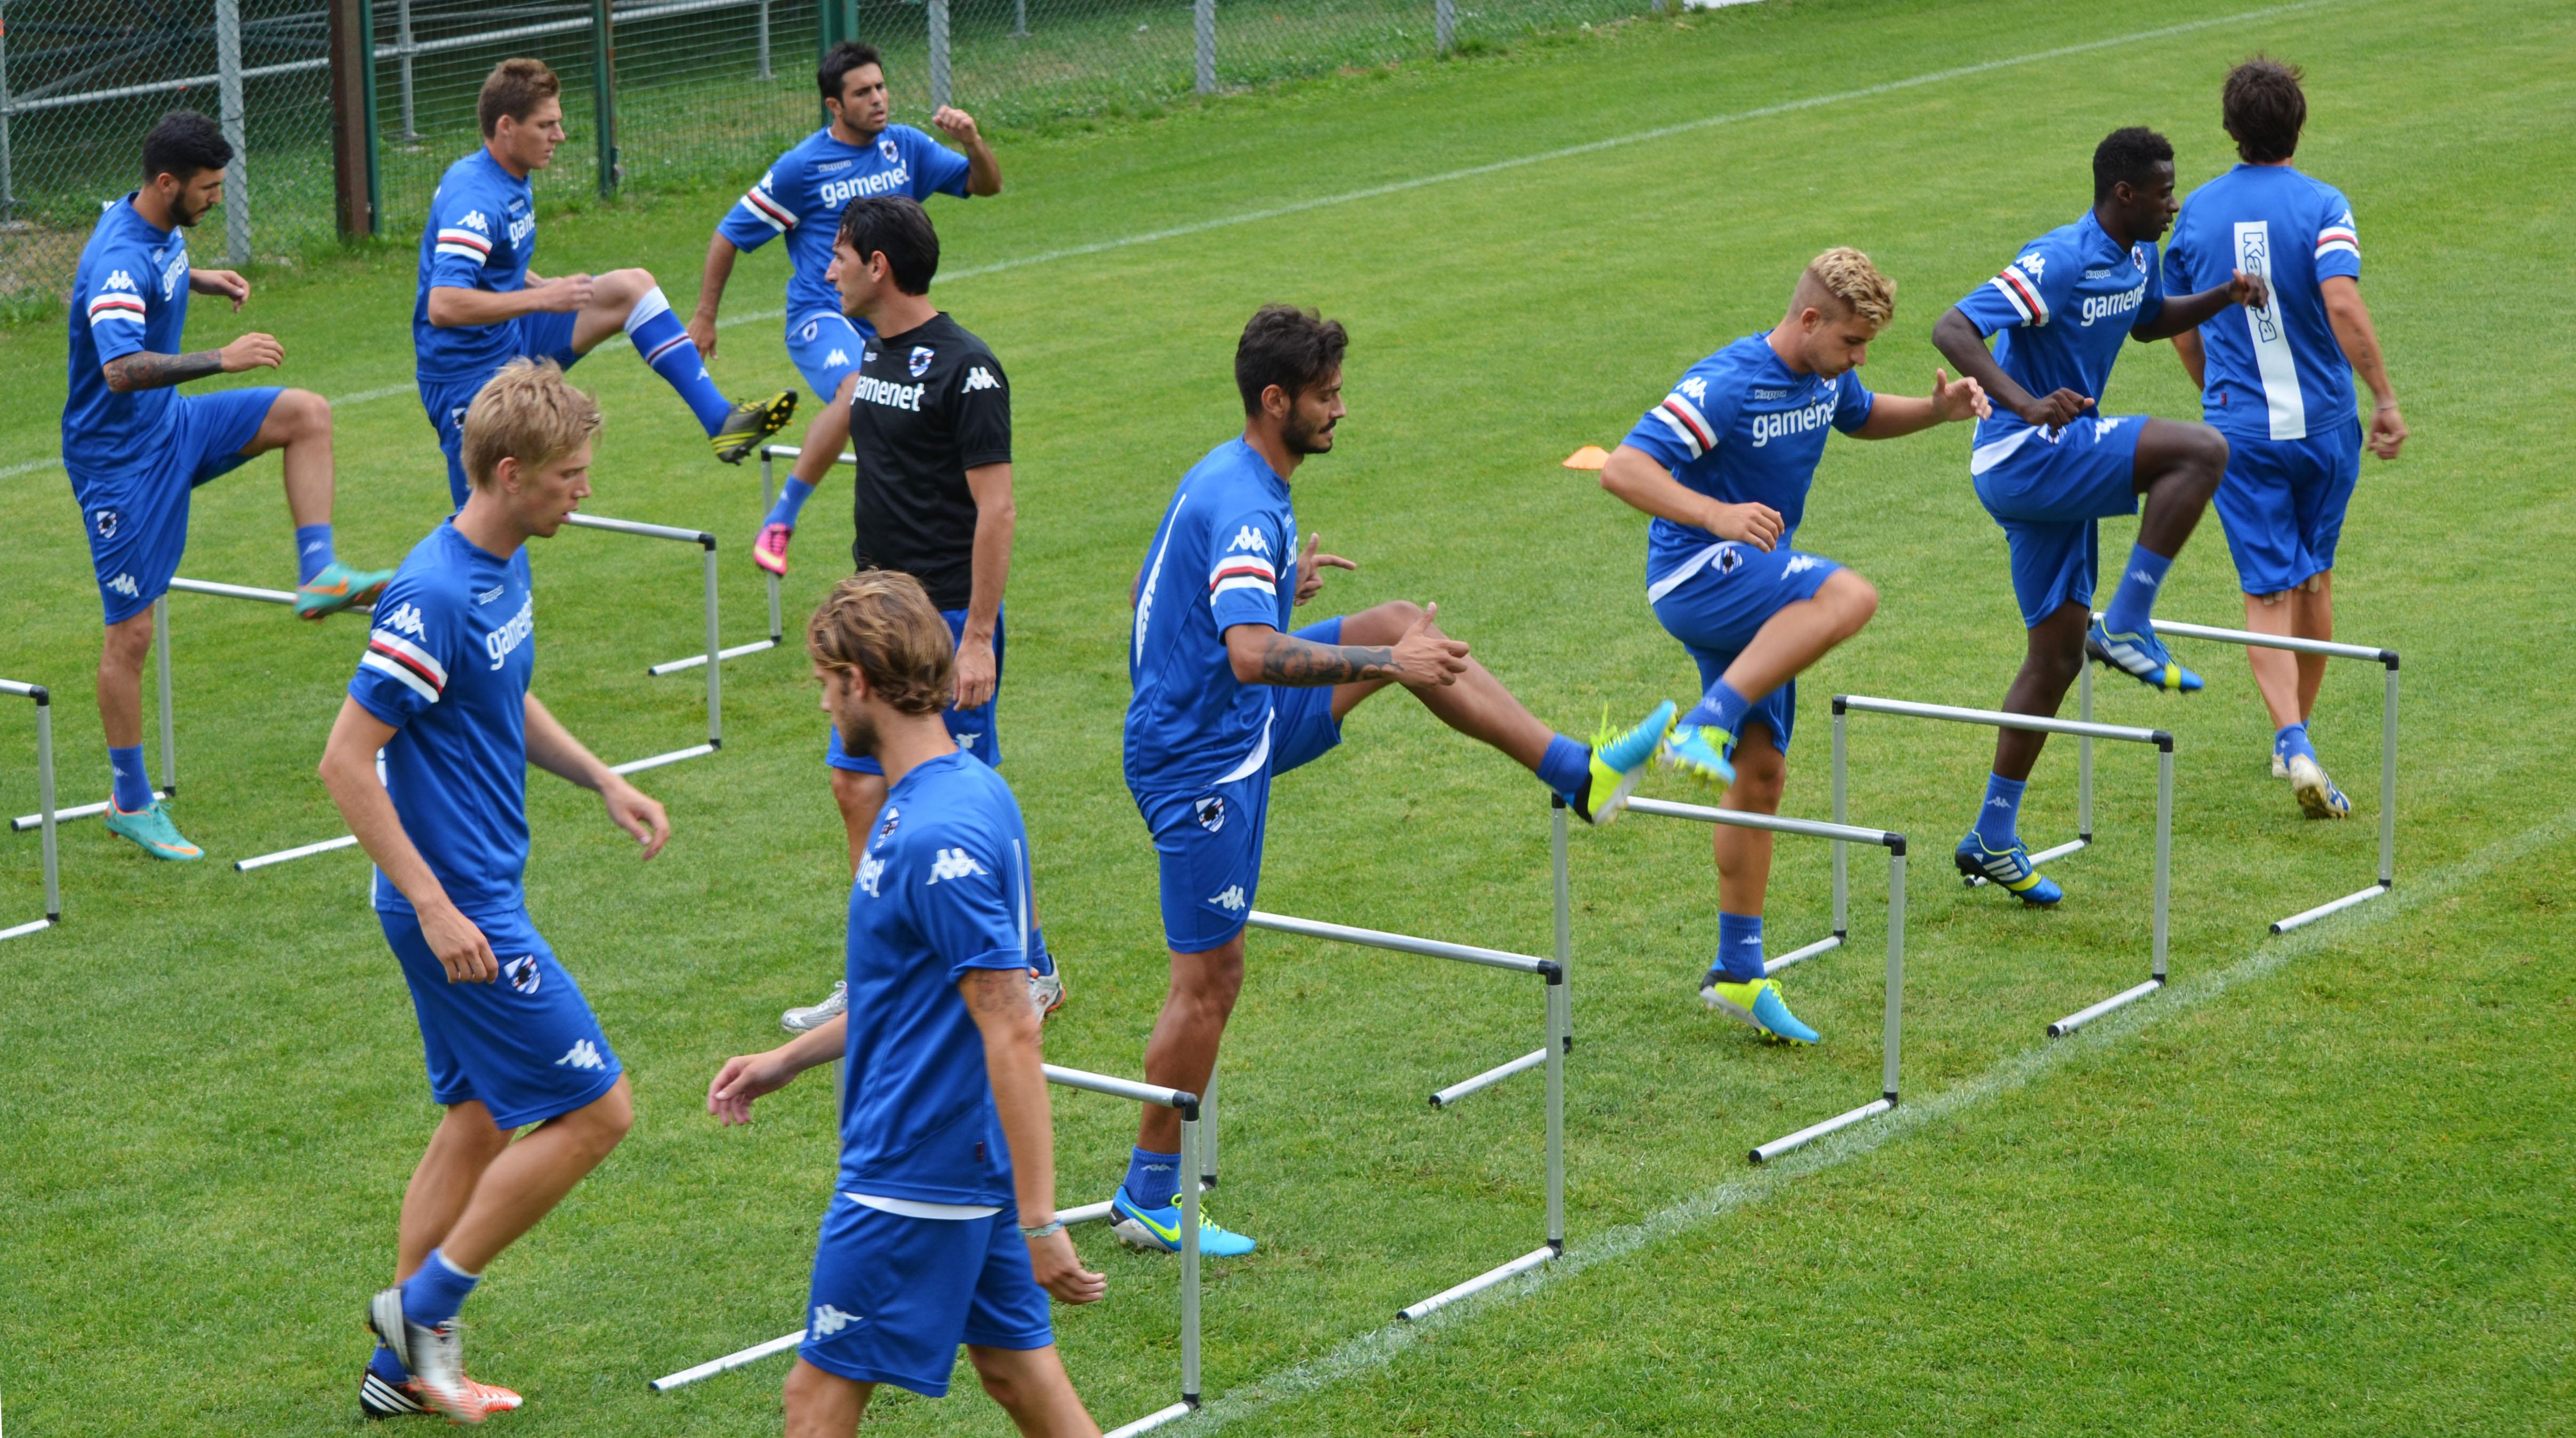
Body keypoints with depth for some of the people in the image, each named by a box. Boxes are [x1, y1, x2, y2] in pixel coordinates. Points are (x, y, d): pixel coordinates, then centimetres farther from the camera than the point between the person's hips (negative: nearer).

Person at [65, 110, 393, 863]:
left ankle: (317, 575, -3)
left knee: (308, 413, -1)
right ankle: (131, 804, 9)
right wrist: (222, 360, -41)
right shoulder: (118, 262, -27)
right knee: (132, 633, -2)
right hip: (120, 456, -9)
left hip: (170, 426, 9)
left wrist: (200, 279, 12)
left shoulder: (160, 228, 2)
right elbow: (121, 369, -41)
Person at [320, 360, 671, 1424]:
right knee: (594, 1109, -5)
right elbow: (347, 762, -22)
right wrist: (433, 908, -23)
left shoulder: (507, 568, 6)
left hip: (480, 893, 10)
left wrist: (603, 780, 15)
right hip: (459, 906, -10)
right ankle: (424, 1303, 5)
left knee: (479, 1120, 16)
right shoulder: (434, 596, -23)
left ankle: (405, 1366, 24)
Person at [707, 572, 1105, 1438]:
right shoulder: (970, 791, 7)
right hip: (976, 1163, 10)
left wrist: (1039, 1221, -26)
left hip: (911, 1178, -10)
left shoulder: (935, 837, -24)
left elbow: (1011, 1031, -26)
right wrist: (787, 1061, 25)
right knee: (1014, 1367, 14)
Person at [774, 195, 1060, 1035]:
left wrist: (978, 640, -21)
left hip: (947, 620, -8)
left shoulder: (965, 369, -15)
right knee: (859, 786, 8)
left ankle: (1032, 972, 10)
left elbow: (996, 510, -17)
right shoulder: (876, 356, 10)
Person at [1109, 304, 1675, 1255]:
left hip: (1222, 722, 10)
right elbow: (1252, 655, -37)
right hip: (1203, 757, -10)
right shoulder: (1246, 507, -25)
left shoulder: (1225, 478, 7)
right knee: (1210, 980, -3)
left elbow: (1154, 590, 21)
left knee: (1403, 626, 8)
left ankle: (1576, 773, 11)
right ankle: (1146, 1203, 7)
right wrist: (1386, 666, -33)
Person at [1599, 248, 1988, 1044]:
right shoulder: (1726, 384, -21)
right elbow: (1622, 470, -27)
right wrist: (1717, 516, -42)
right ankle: (1706, 727, -34)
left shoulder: (1824, 378, 6)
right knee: (1848, 595, -33)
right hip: (1695, 579, -9)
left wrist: (1937, 410, 10)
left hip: (1752, 595, 9)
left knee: (1762, 772, 9)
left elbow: (1865, 417, 31)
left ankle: (1737, 973, 16)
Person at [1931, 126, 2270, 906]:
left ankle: (1993, 840, 15)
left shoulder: (2138, 257, 10)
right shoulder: (2061, 261, -19)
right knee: (2202, 450, -21)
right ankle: (2126, 627, -15)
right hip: (2023, 457, -9)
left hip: (2059, 470, 9)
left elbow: (2149, 322, 32)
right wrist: (2025, 403, -38)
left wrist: (2220, 298, 13)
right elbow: (1952, 330, -25)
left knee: (2059, 654, 9)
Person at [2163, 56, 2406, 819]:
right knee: (2315, 579, 19)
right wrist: (2385, 399, -17)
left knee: (2268, 592, 0)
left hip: (2239, 432, 1)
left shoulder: (2198, 210, 2)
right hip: (2322, 425, -1)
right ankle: (2298, 733, 32)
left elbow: (2181, 327, 11)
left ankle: (2294, 744, -20)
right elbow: (2342, 305, -24)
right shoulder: (2321, 205, -9)